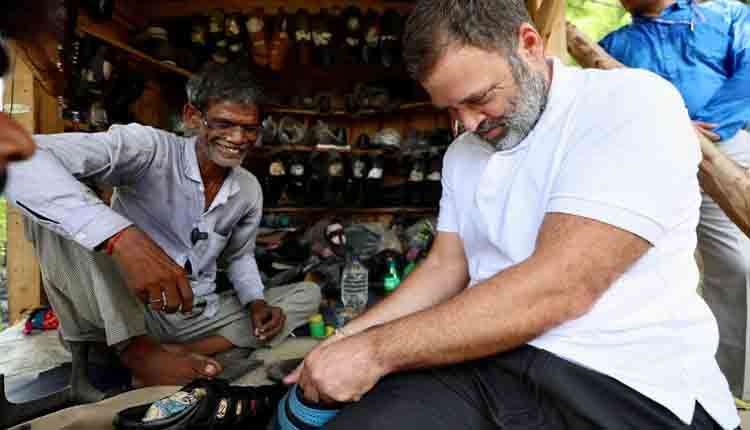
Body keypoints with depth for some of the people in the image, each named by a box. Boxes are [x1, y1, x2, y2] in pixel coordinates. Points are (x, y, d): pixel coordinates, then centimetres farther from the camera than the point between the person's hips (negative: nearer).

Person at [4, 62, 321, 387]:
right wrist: (123, 237, -47)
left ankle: (182, 355, -19)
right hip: (122, 313, -5)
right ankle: (137, 350, -24)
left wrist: (257, 303, -4)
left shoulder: (250, 189, 1)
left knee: (308, 294, -3)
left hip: (200, 317, 6)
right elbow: (20, 157, -33)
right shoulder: (150, 148, -17)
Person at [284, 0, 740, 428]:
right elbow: (445, 267, 9)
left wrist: (375, 350, -20)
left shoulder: (634, 104, -13)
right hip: (487, 360, 5)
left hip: (622, 383, -4)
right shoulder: (462, 153, 10)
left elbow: (557, 290, -23)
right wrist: (347, 339, -2)